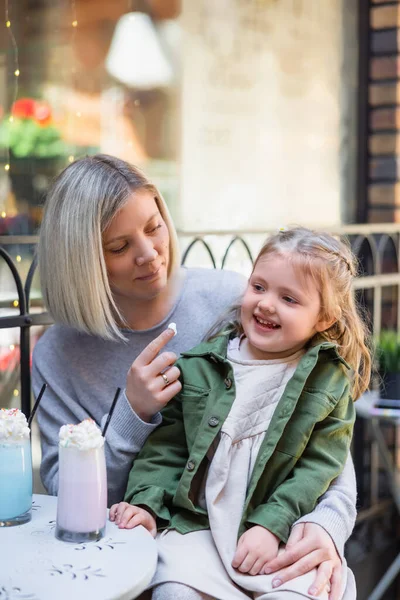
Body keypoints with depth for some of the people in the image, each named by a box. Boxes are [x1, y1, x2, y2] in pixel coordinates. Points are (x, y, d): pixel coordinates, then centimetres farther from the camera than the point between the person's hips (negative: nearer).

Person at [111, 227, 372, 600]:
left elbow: (319, 467, -3)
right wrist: (146, 502, -4)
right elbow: (167, 445, 9)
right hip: (197, 526, 1)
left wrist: (271, 526, -13)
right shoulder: (202, 366, 5)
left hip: (280, 530, 0)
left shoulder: (331, 380, 1)